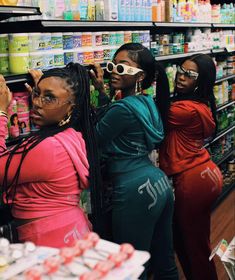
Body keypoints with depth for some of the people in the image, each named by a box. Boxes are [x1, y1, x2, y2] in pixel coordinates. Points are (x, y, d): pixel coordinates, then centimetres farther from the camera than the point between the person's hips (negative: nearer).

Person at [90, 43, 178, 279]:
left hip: (135, 191, -9)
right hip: (159, 183, 10)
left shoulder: (125, 108, -18)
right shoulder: (147, 102, 10)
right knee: (165, 261, 20)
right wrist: (101, 90, 16)